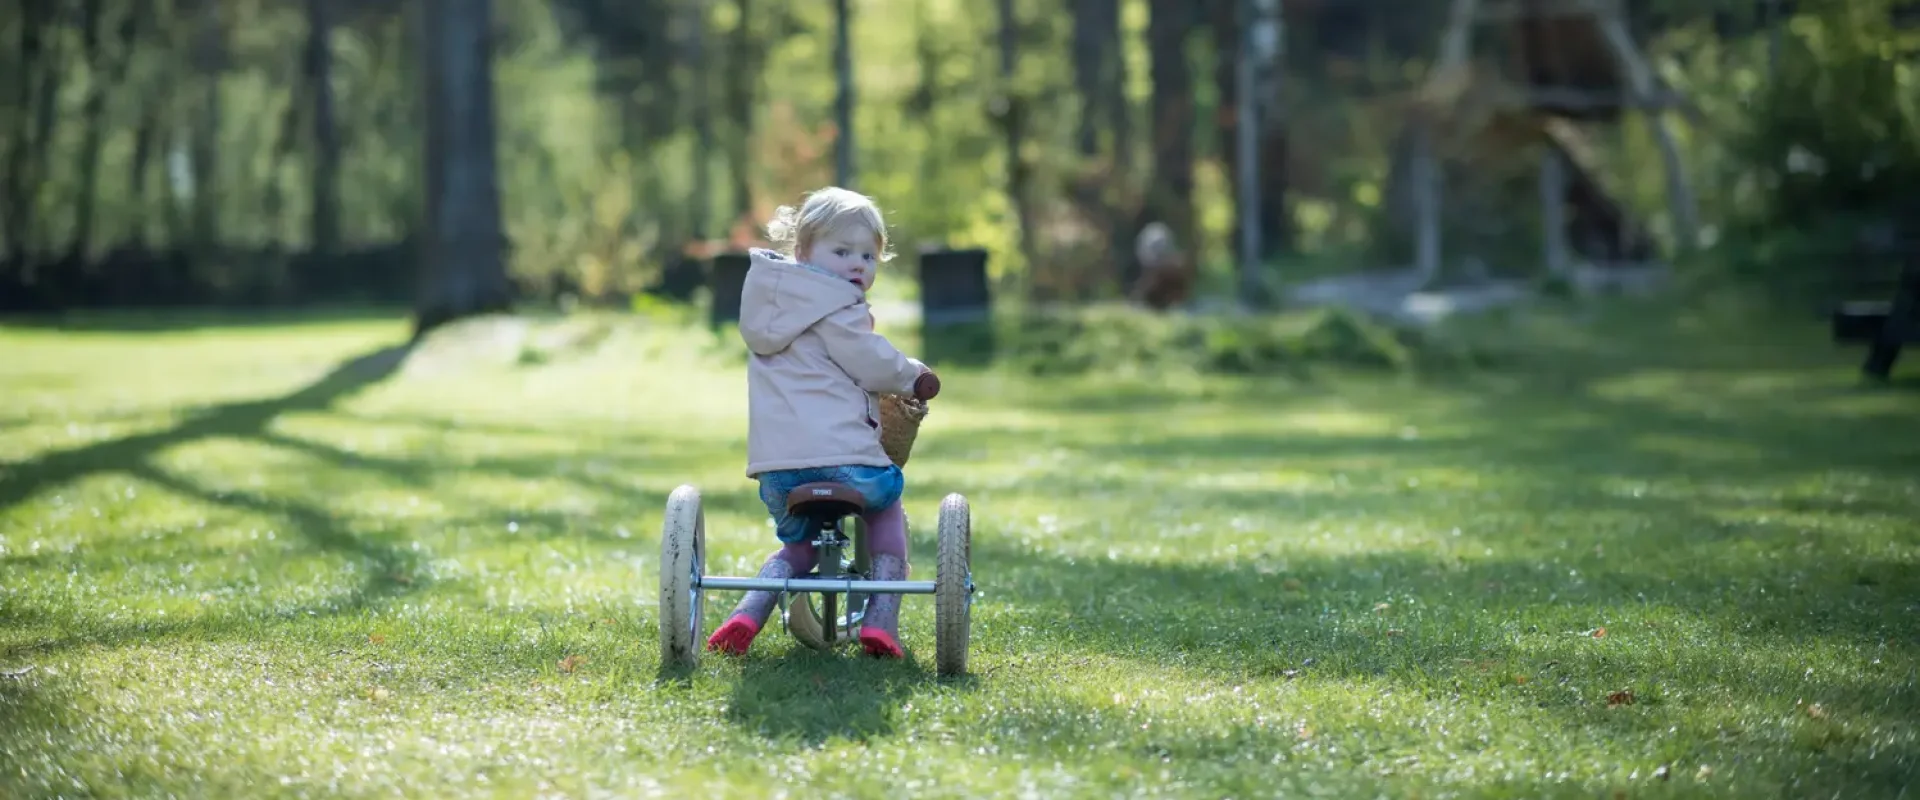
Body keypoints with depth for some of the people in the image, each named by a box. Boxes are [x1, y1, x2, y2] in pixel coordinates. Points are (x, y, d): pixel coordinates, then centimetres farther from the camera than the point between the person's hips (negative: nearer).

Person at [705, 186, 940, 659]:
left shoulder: (774, 305, 21)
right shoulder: (836, 309, -6)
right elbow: (873, 365, -11)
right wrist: (914, 377, 9)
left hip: (776, 465, 6)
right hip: (842, 457, -6)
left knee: (797, 543, 29)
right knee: (887, 511, 24)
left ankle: (749, 611, 3)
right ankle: (881, 621, 11)